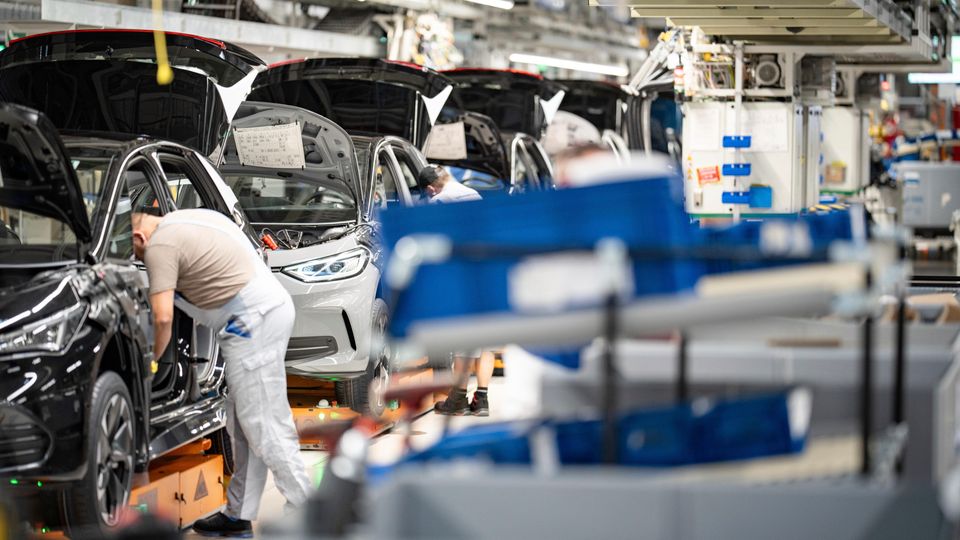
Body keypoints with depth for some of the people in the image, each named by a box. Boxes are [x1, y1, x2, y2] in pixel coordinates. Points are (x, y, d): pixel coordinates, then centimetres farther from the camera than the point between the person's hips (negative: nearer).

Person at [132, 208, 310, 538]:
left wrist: (149, 361, -2)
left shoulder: (160, 245, -10)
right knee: (243, 424, 13)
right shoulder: (185, 220, 20)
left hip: (254, 321, -10)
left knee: (263, 425, -7)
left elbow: (162, 317, -17)